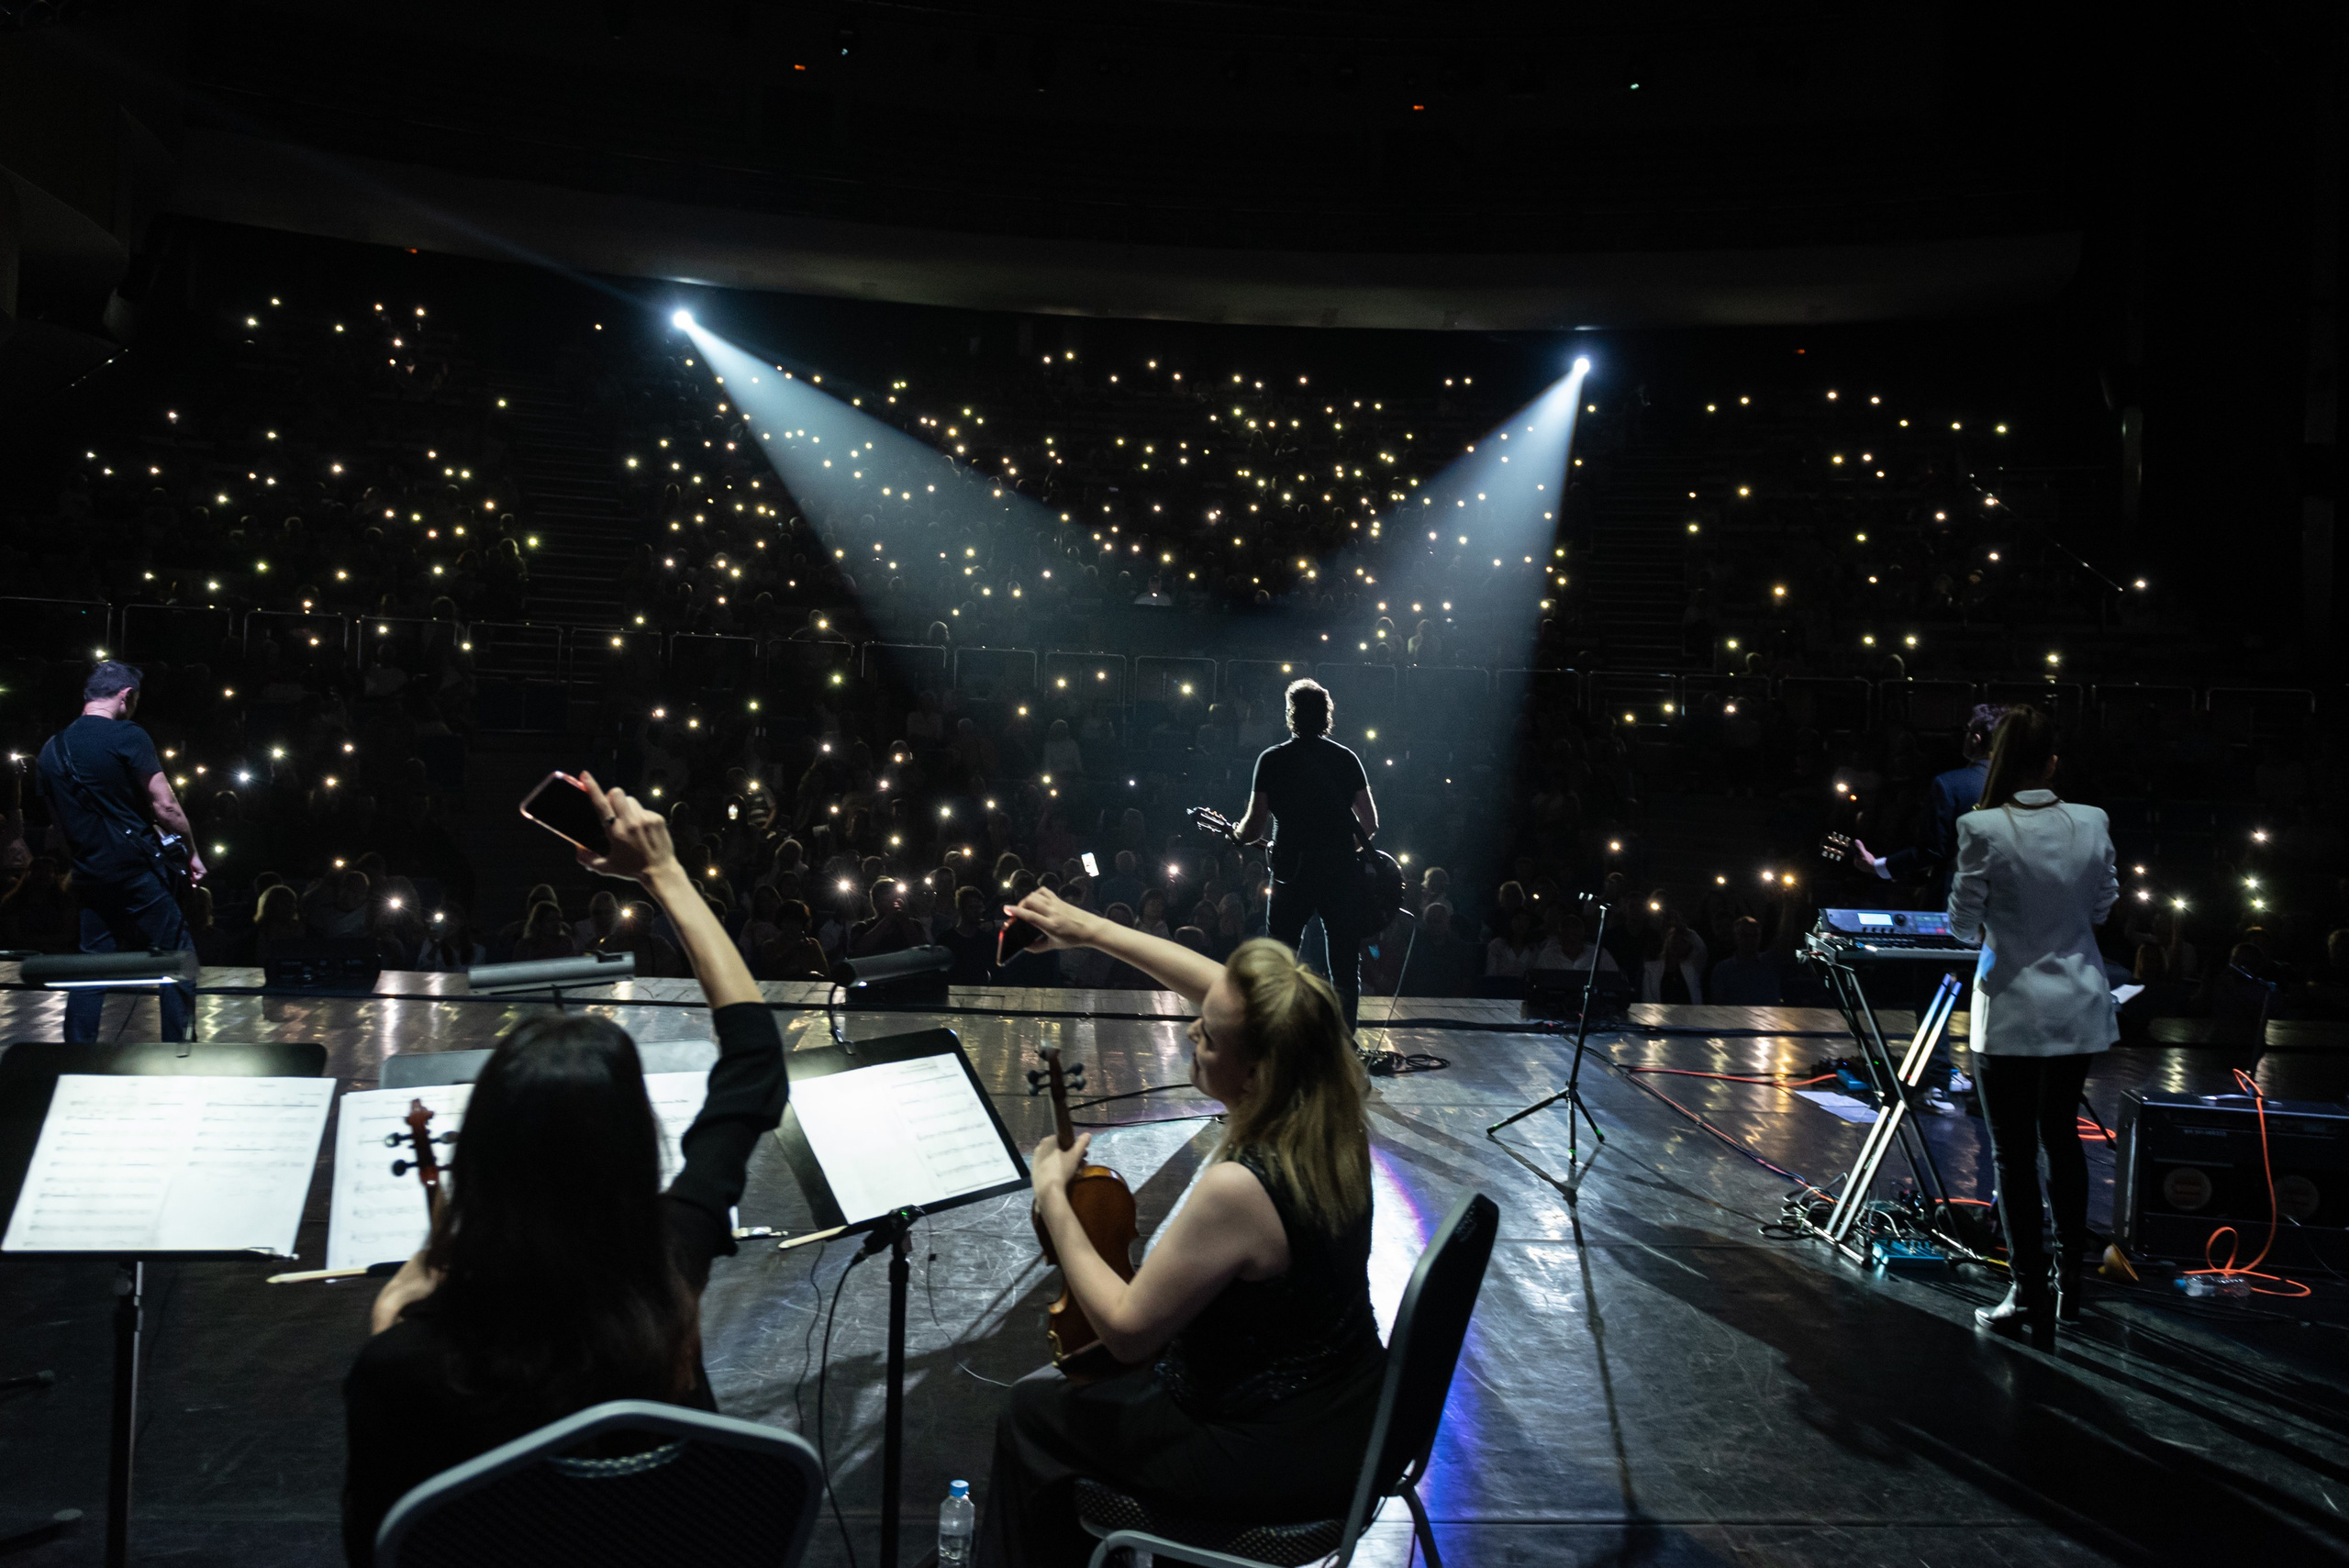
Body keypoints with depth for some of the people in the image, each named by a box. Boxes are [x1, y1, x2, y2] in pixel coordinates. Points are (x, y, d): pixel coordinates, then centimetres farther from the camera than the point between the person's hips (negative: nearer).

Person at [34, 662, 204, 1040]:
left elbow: (58, 821, 18)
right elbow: (165, 806, -12)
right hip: (136, 868, -6)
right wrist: (192, 851, 0)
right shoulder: (127, 736, -10)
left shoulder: (51, 749, 11)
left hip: (89, 876, 7)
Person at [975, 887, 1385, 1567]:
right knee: (1096, 1376, 29)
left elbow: (1125, 1329, -22)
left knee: (1033, 1411, 13)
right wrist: (1092, 929, 4)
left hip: (1280, 1460, -7)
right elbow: (1223, 990, 3)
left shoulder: (1239, 1190, -34)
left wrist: (1052, 1199, -14)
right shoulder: (1334, 1115, -12)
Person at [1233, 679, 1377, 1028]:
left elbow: (1254, 826, -3)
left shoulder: (1272, 760, -1)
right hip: (1342, 874, 1)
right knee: (1346, 968, 8)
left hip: (1292, 872, -1)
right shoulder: (1347, 759, 6)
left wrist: (1235, 836, 18)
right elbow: (1371, 825, 5)